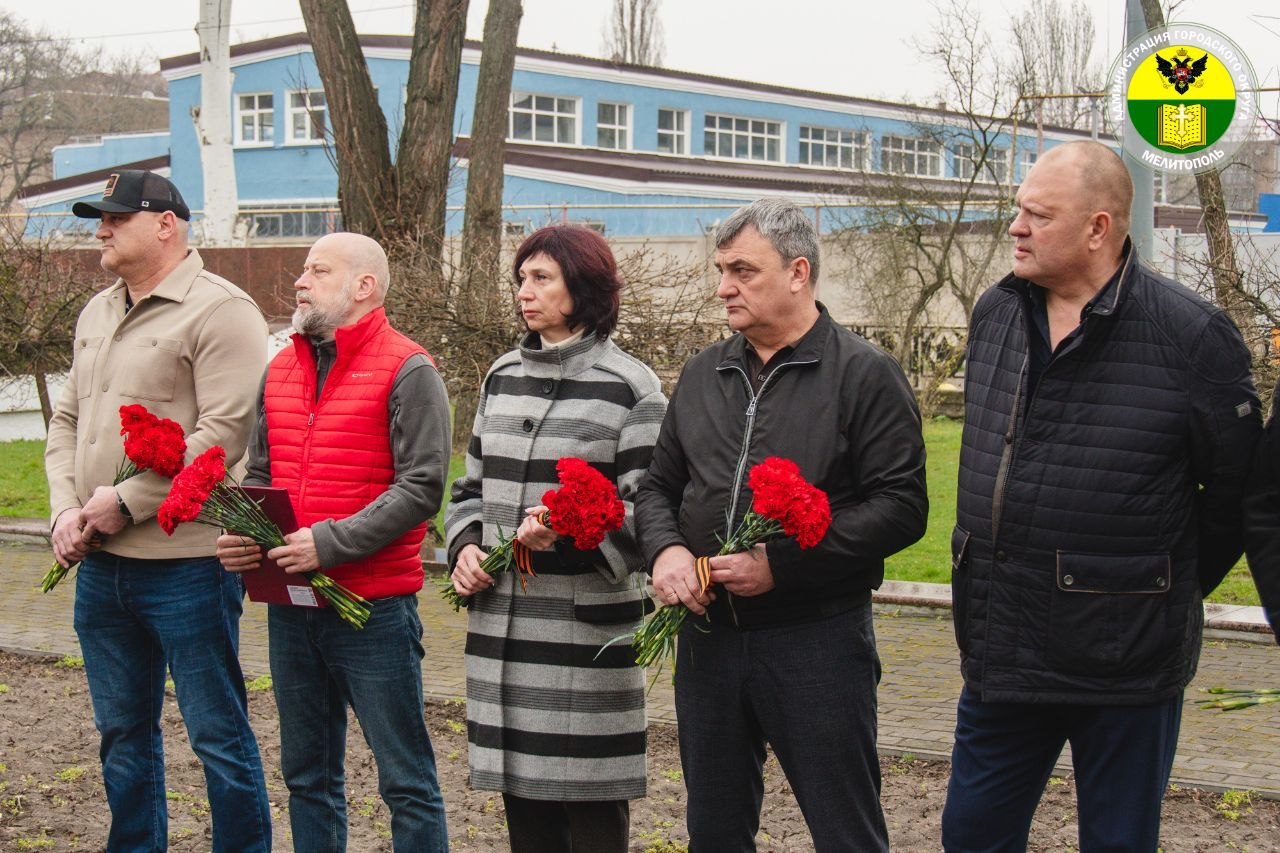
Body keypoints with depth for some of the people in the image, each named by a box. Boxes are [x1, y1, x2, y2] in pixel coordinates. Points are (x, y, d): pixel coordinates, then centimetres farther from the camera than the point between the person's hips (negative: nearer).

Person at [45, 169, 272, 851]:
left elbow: (224, 432, -19)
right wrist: (66, 509, 2)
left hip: (185, 565, -8)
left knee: (217, 734, 1)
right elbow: (67, 420, 19)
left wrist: (125, 502, -17)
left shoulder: (219, 310, -10)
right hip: (99, 565, 8)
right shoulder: (97, 314, 16)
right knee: (122, 731, 17)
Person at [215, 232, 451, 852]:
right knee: (307, 776, 16)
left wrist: (330, 543, -21)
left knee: (406, 780, 1)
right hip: (289, 607, 7)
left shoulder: (406, 371, -9)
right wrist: (239, 533, 0)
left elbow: (421, 489, -15)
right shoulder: (281, 370, 12)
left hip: (374, 608, -7)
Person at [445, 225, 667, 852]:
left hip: (586, 627, -5)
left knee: (590, 800, -1)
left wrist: (574, 530, -24)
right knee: (521, 789, 11)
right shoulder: (501, 377, 14)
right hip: (502, 623, 6)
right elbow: (472, 484, 20)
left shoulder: (629, 386, -5)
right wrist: (465, 547, 2)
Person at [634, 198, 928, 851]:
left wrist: (781, 562, -20)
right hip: (706, 634, 6)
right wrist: (665, 549, -6)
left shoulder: (864, 374, -6)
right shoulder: (703, 375, 12)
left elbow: (901, 506, -14)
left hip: (818, 638, -6)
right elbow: (658, 487, 17)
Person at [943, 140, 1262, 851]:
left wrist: (1173, 592, 4)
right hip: (1000, 654, 6)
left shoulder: (1191, 335, -13)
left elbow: (1237, 492, -5)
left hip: (1126, 667, -5)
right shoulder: (996, 313, 5)